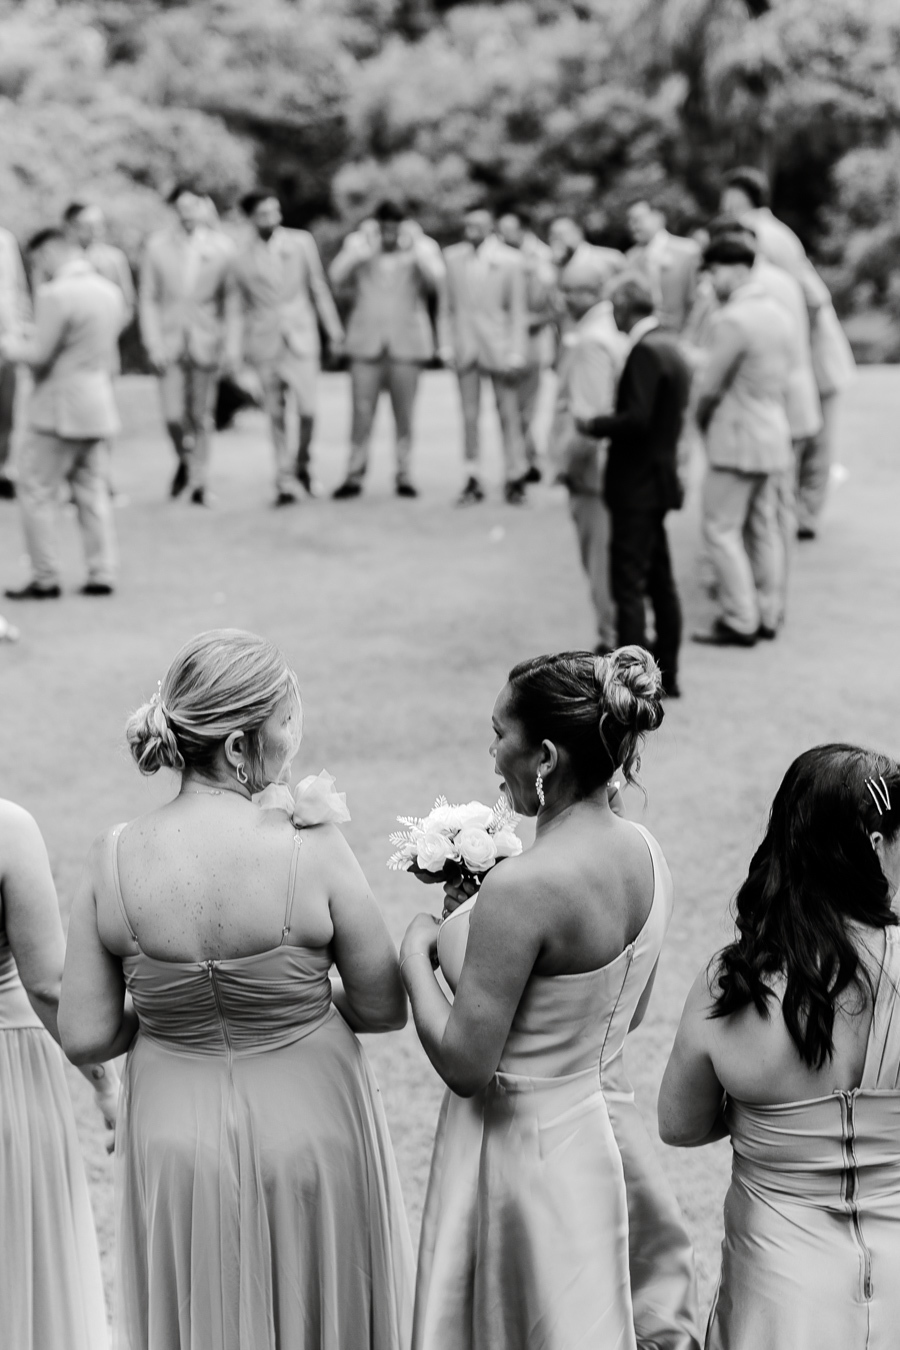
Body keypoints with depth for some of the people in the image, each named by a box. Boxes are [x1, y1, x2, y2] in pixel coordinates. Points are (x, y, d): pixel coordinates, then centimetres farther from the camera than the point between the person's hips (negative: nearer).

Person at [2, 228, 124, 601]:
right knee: (92, 491, 13)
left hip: (59, 408, -8)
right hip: (99, 405, 8)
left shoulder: (56, 294, -17)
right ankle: (102, 574, 13)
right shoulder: (109, 290, 8)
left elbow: (39, 354, -18)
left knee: (36, 491, 2)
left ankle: (45, 579, 4)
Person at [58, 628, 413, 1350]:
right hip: (309, 1135, -2)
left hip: (173, 1146, 2)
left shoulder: (112, 858, -13)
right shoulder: (313, 851, -20)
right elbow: (384, 1009, -10)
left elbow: (85, 1037, -8)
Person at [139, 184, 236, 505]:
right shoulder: (157, 245, 0)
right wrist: (153, 344, -5)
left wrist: (230, 343, -1)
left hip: (205, 342, 0)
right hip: (169, 342, 0)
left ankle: (199, 484, 12)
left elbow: (230, 297, 4)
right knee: (173, 415, -7)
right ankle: (185, 460, 24)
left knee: (201, 417, 1)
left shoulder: (222, 246, -1)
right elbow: (147, 298, 3)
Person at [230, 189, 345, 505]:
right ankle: (284, 483, 9)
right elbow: (241, 307, 11)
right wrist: (236, 349, 4)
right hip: (264, 343, 1)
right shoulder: (242, 258, 5)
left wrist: (334, 329, 8)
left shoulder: (301, 242, 3)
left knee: (307, 409, -10)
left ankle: (302, 462, 17)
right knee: (276, 416, 1)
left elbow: (318, 287, 9)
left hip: (301, 338, -1)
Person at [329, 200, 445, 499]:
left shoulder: (422, 247, 4)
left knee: (404, 415, 2)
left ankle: (404, 476, 10)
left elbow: (437, 281, -11)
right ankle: (354, 475, 3)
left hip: (406, 344, 0)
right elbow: (338, 279, -5)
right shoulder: (358, 245, 7)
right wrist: (362, 248, -13)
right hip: (366, 343, 0)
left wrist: (415, 247, -15)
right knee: (361, 413, -3)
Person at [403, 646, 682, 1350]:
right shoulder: (645, 851, -3)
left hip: (516, 1145, -7)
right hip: (595, 1133, 7)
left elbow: (464, 1065, -22)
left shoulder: (523, 888, -28)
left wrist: (417, 952, -9)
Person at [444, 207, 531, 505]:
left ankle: (515, 478, 9)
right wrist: (449, 344, 5)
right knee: (469, 416, 3)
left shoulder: (510, 260, -2)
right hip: (465, 346, 2)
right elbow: (449, 305, 10)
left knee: (508, 416, 1)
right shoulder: (452, 256, 6)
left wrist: (516, 355, -7)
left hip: (498, 345, -2)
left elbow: (518, 310, -2)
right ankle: (473, 480, 8)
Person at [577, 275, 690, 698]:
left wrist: (594, 425, -12)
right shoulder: (670, 347, 12)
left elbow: (637, 418, -26)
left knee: (629, 586, -6)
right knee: (660, 581, 15)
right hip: (659, 478, 10)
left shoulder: (644, 352, -18)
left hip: (636, 487, -10)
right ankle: (666, 675, 23)